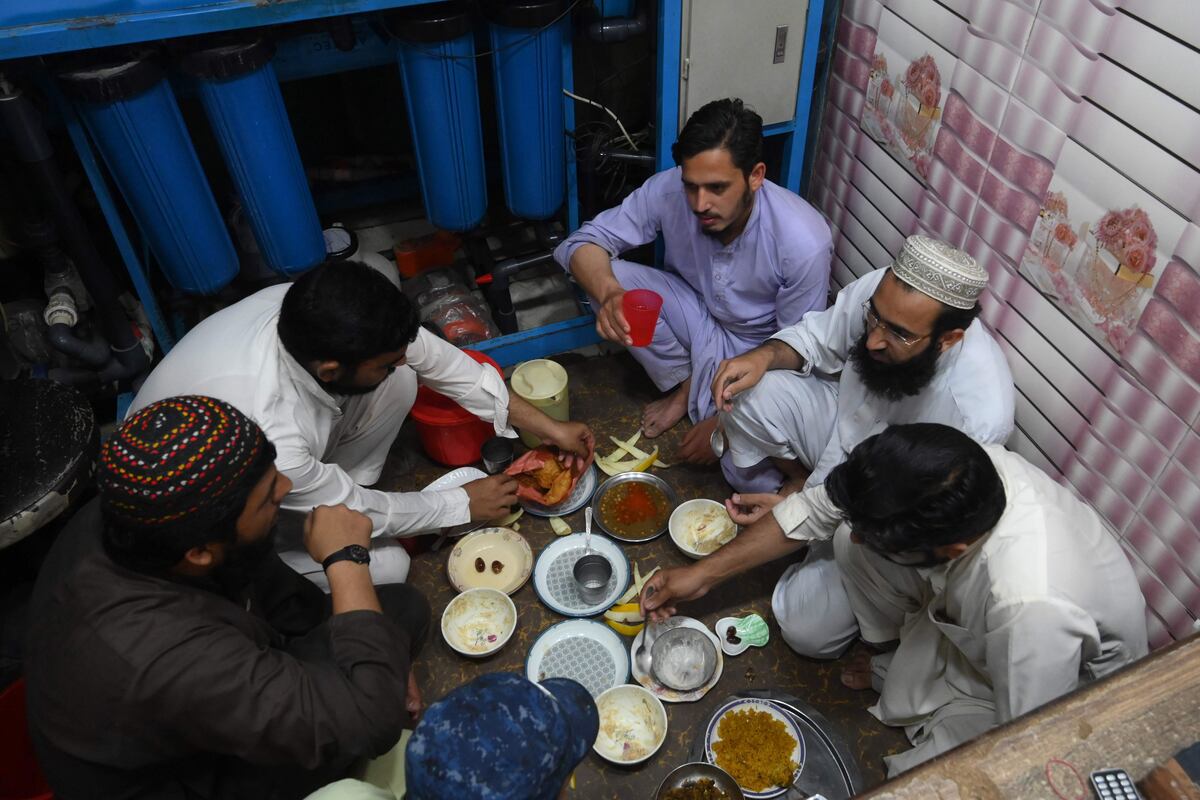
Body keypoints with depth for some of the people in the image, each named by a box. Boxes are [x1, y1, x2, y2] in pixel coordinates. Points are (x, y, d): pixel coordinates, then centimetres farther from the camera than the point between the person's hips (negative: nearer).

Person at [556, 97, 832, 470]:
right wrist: (609, 293, -41)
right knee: (612, 275, -23)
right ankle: (685, 384, -1)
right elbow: (583, 242, -18)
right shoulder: (669, 190, -24)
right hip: (699, 315, 3)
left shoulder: (804, 243, -32)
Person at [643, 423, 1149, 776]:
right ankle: (904, 650, 10)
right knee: (853, 542, -15)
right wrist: (704, 574, -10)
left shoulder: (1032, 607, -46)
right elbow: (818, 507, -15)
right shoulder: (946, 473, -30)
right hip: (969, 621, 5)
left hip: (1065, 682, -4)